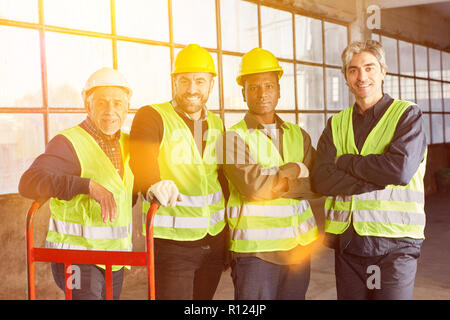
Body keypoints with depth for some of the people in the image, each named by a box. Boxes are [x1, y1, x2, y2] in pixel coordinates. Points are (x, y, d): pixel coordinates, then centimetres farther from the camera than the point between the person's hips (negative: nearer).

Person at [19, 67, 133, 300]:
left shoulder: (126, 144, 9)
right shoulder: (68, 143, -14)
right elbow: (29, 183, -30)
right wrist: (88, 186, -40)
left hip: (114, 261, 7)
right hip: (76, 256, -7)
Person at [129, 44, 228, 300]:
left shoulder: (217, 124, 12)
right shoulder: (151, 116, -6)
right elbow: (141, 160, -23)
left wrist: (230, 231, 20)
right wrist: (154, 184, -45)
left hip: (215, 240, 6)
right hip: (172, 242, -5)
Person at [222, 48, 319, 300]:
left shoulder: (298, 135, 13)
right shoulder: (235, 137, -3)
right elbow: (253, 187, -18)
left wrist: (277, 183, -13)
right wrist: (294, 169, -5)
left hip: (299, 245, 5)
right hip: (255, 248, -4)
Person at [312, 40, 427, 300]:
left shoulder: (407, 114, 0)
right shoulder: (337, 124, 10)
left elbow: (401, 168, -17)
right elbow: (322, 180, -3)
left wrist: (346, 161, -6)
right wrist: (379, 177, -13)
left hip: (395, 241, -3)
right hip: (346, 239, 4)